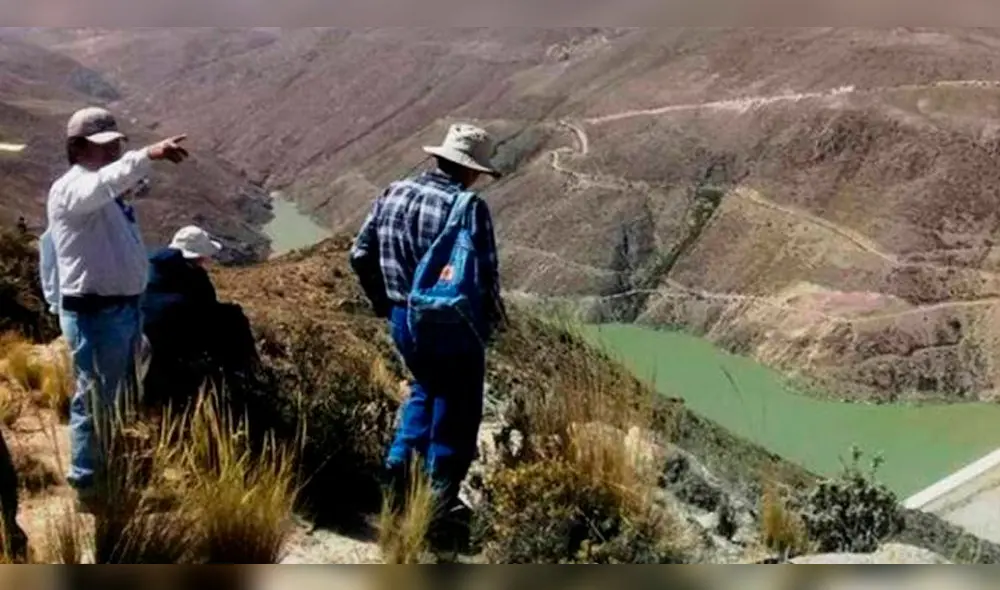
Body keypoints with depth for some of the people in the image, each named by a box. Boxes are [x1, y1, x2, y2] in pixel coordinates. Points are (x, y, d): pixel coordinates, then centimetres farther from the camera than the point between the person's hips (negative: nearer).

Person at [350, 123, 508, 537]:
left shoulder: (393, 193, 2)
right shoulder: (470, 207, -17)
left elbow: (361, 255, 6)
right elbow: (484, 276, -20)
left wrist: (384, 303, 18)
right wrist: (493, 317, -1)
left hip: (402, 320, 6)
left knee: (425, 388, 30)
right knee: (457, 408, 12)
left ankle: (400, 462, 22)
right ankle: (440, 494, 19)